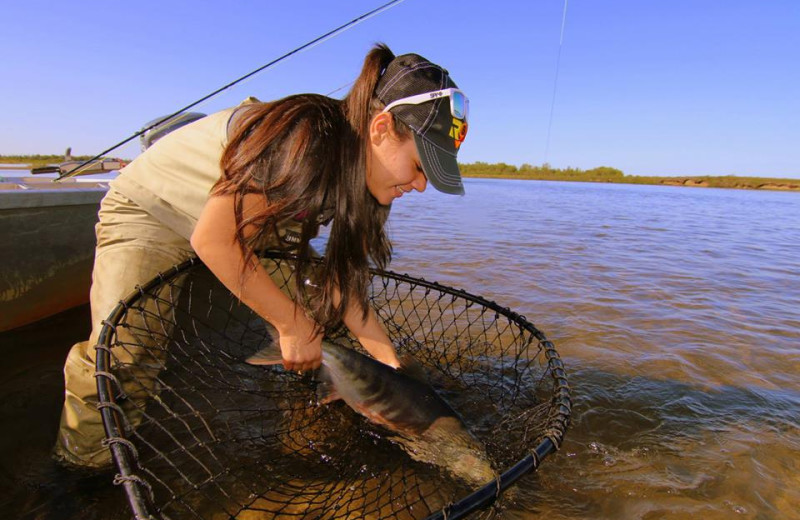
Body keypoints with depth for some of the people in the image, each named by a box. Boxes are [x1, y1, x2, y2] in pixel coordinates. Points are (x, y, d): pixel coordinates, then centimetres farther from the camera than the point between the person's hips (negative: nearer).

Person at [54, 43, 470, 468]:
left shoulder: (360, 176, -11)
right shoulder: (305, 139, -37)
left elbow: (343, 280, -7)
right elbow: (213, 241, -34)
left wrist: (391, 365, -11)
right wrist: (292, 322, -27)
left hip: (244, 233, 7)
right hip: (150, 211, -6)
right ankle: (82, 459, 7)